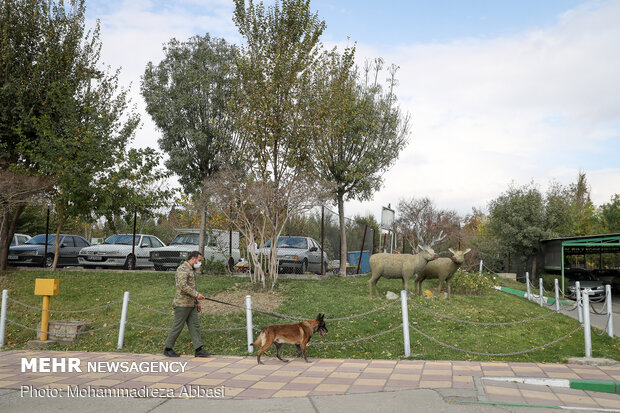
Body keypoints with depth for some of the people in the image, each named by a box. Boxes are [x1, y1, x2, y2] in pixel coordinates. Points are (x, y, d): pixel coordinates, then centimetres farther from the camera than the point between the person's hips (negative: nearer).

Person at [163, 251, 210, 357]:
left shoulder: (192, 270, 18)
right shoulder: (183, 269, -13)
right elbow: (183, 286, -25)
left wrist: (196, 302, 24)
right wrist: (196, 294, -26)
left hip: (191, 304, 9)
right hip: (182, 304, -9)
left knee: (195, 326, 5)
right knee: (177, 327, 0)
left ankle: (198, 350, 5)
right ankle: (168, 349, 13)